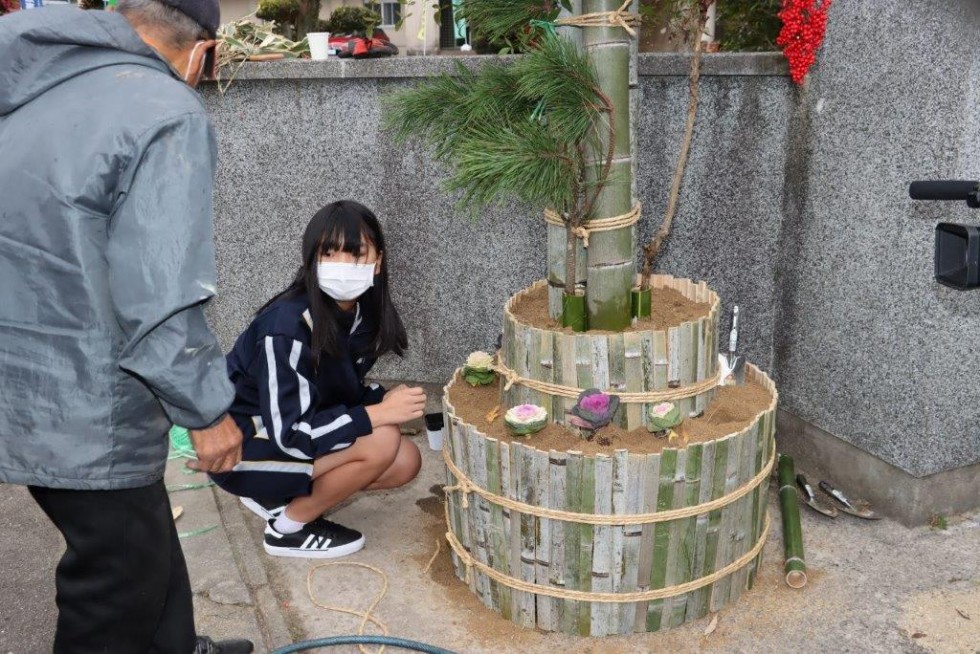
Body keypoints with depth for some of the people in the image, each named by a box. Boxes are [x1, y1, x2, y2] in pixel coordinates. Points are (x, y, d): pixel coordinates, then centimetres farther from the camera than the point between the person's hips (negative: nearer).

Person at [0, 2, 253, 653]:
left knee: (148, 540, 27)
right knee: (115, 598, 12)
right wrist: (208, 408, -12)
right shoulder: (168, 116, -19)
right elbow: (160, 300, -24)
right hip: (87, 421, -8)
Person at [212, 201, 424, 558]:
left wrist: (386, 400, -13)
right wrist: (379, 414, -29)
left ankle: (277, 495, 10)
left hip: (292, 432, 8)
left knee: (406, 462, -2)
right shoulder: (288, 326, -30)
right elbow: (289, 434, -31)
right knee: (381, 442, -25)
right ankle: (288, 525, -4)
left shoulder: (362, 312, -6)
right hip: (241, 446, -8)